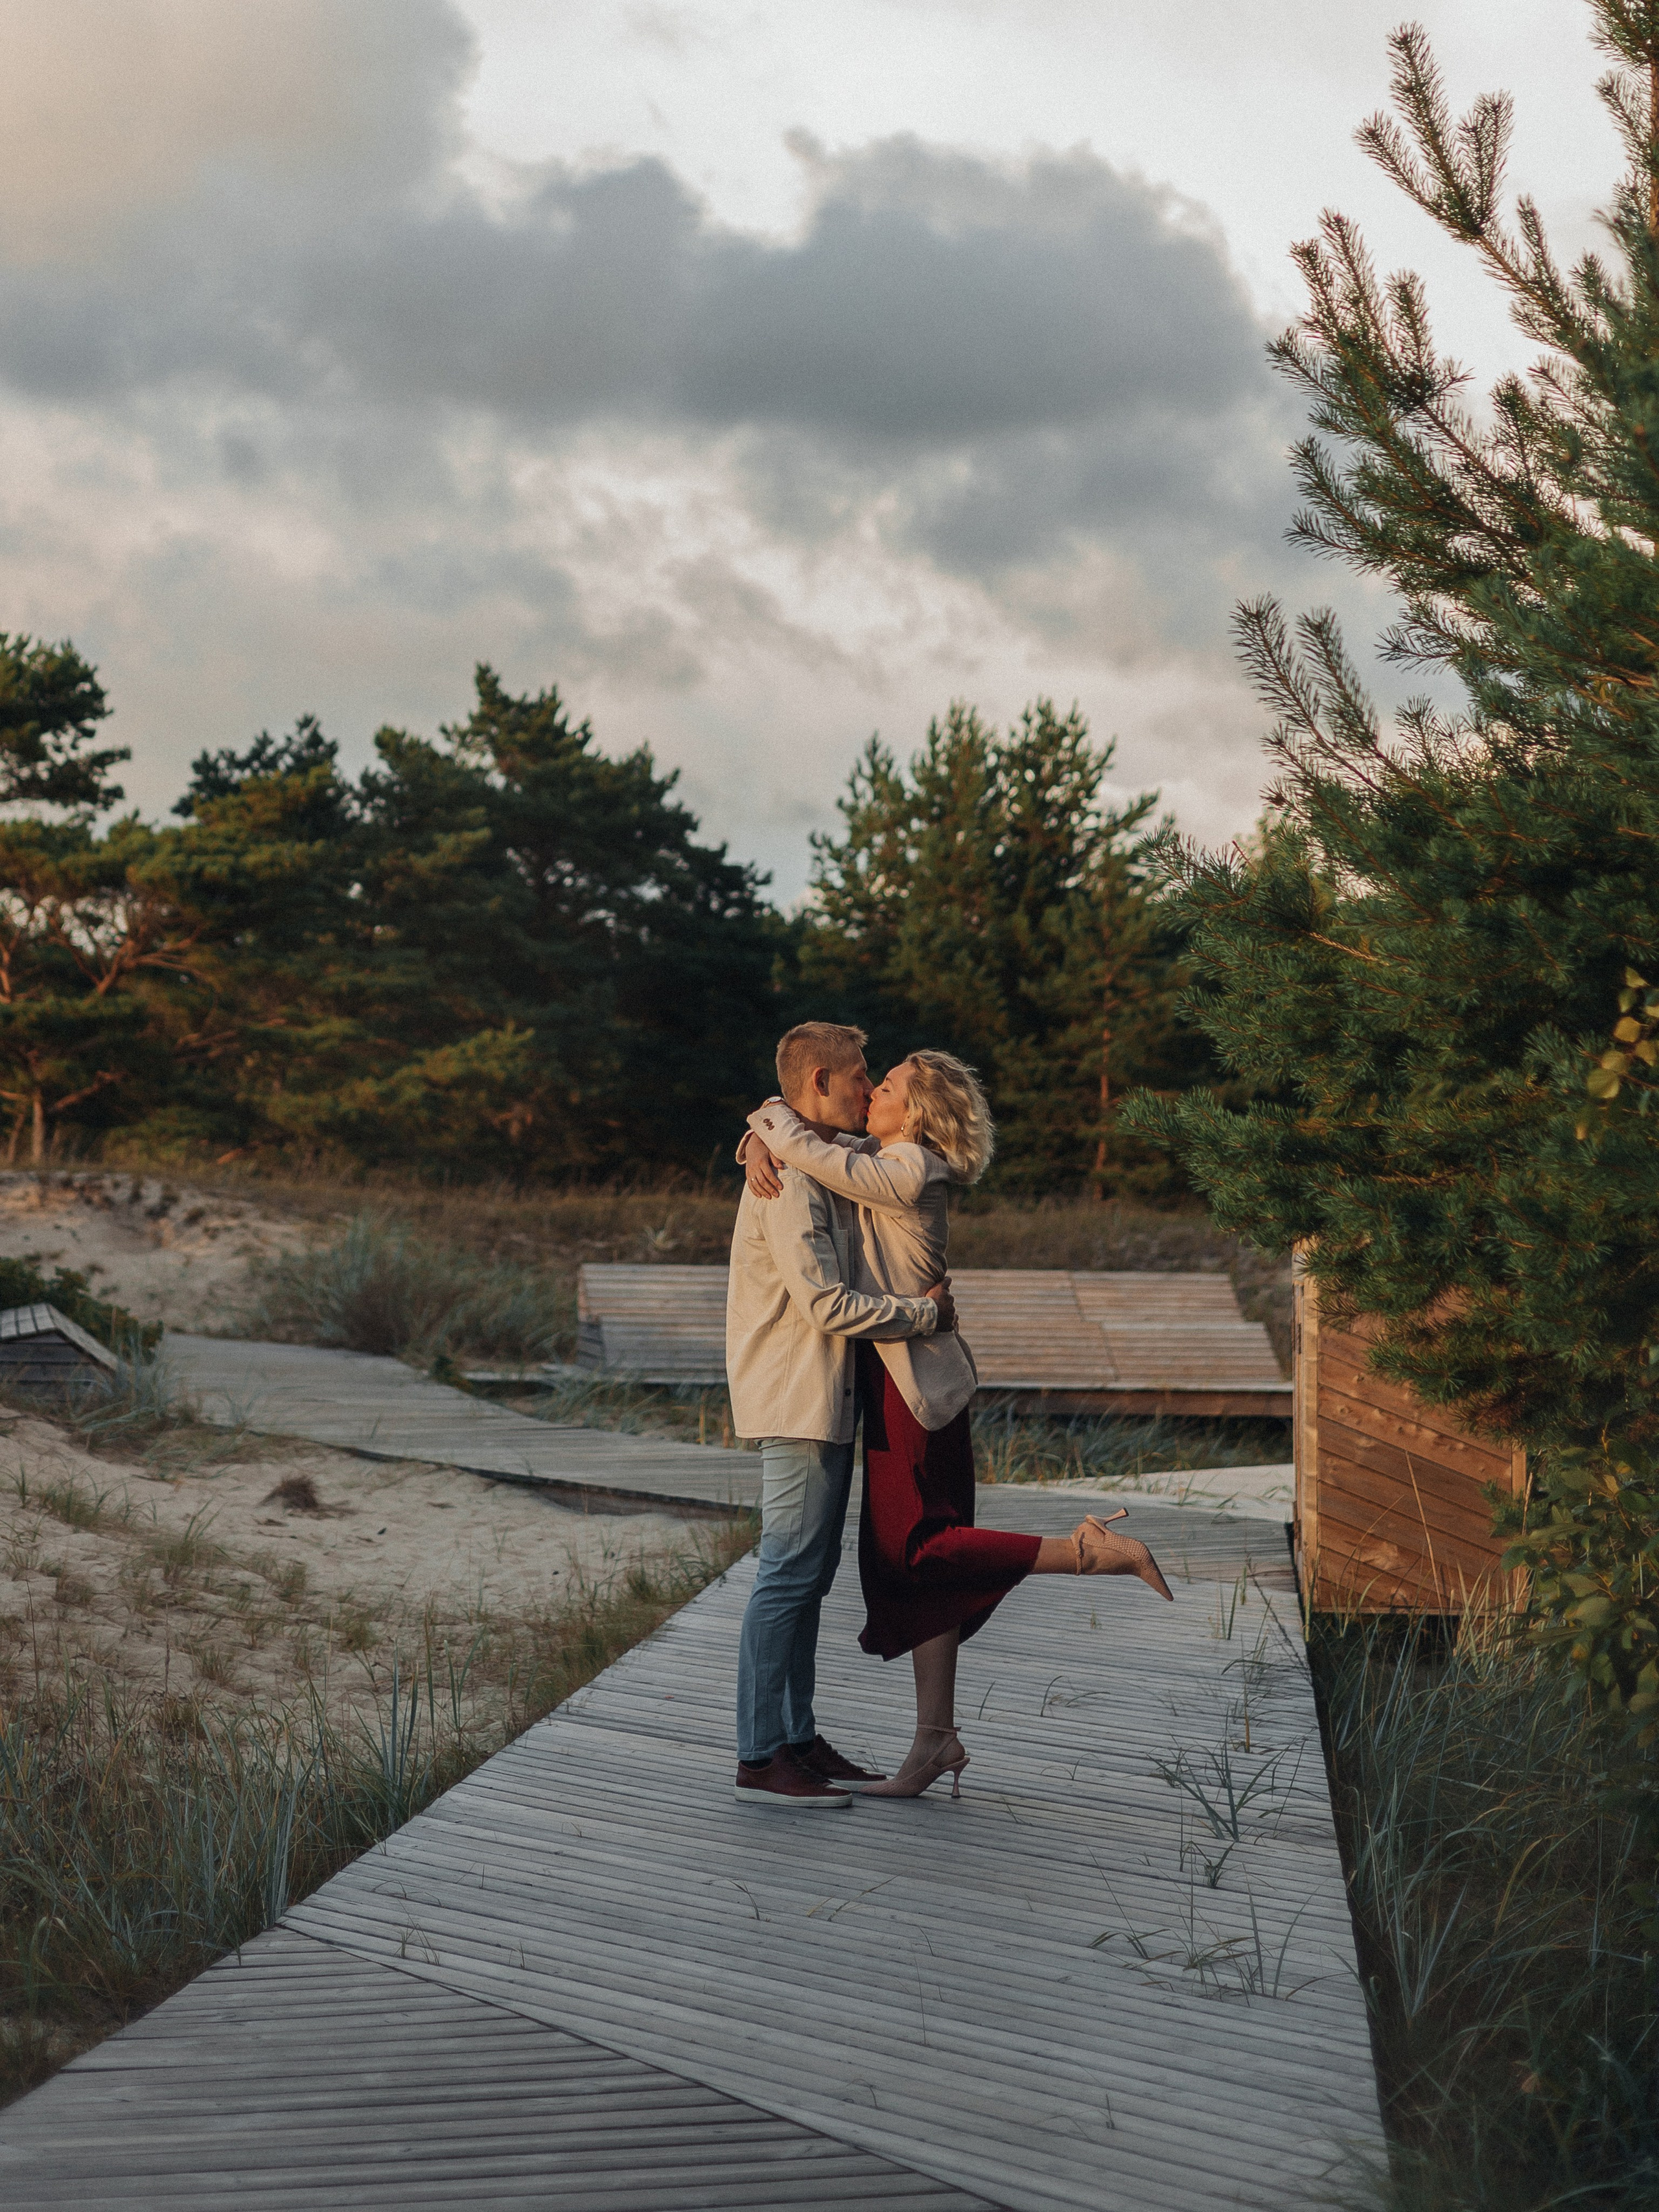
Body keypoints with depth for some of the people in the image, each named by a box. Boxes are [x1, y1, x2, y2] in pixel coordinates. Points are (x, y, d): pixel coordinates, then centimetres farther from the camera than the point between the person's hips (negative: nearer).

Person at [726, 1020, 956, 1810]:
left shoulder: (823, 1170, 16)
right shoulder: (791, 1181, -17)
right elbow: (827, 1305, -22)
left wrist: (922, 1295, 9)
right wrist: (924, 1313, -12)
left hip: (825, 1400, 10)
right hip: (798, 1400, -10)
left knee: (809, 1573, 13)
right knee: (788, 1573, -8)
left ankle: (798, 1740, 21)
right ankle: (760, 1759, -4)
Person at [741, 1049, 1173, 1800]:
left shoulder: (905, 1174, -18)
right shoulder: (877, 1160, 10)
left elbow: (804, 1149, -22)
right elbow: (800, 1138, 18)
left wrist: (771, 1118, -1)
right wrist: (759, 1145, -4)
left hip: (912, 1380, -10)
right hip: (903, 1380, 10)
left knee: (914, 1549, -8)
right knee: (909, 1556, 9)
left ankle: (1093, 1550, -7)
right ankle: (936, 1741, 12)